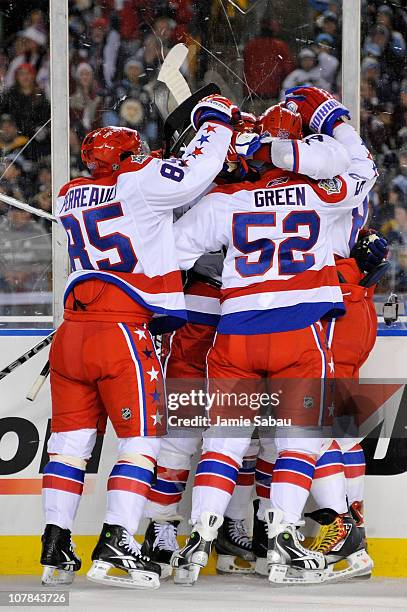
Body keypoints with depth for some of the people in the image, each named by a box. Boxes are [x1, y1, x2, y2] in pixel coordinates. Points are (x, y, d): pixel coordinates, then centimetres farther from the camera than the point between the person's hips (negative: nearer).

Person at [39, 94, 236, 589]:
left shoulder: (69, 197, 16)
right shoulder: (140, 182, -3)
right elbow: (195, 175, -9)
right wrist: (215, 119, 6)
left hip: (71, 335, 6)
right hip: (122, 334, -6)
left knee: (71, 439, 11)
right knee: (141, 437, 0)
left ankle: (56, 550, 10)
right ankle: (114, 549, -10)